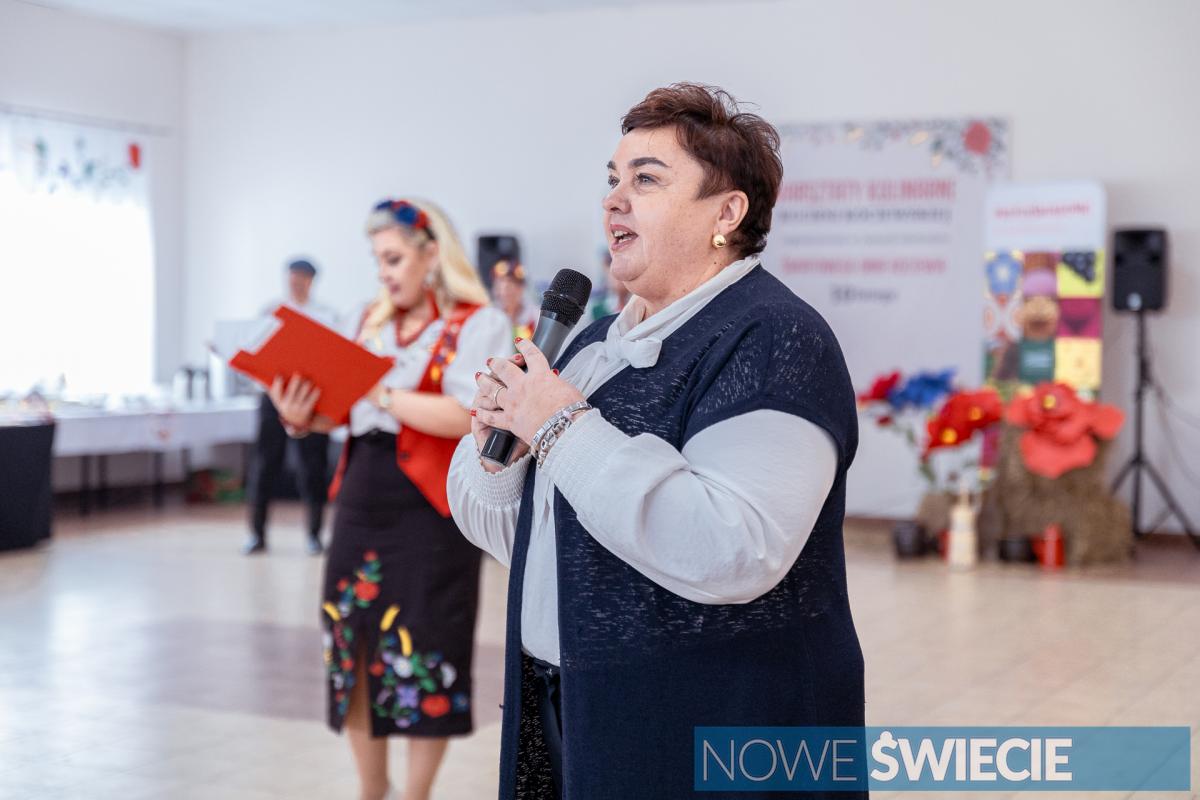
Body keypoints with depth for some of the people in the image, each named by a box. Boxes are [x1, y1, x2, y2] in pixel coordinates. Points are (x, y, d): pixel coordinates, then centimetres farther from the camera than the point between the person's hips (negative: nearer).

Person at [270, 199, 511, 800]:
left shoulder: (479, 324, -6)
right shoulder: (373, 320, 14)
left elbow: (467, 417, -18)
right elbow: (347, 410, 13)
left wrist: (379, 391, -21)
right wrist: (304, 417, -8)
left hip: (430, 510, -6)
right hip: (362, 501, 6)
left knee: (421, 659, 0)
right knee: (351, 648, 7)